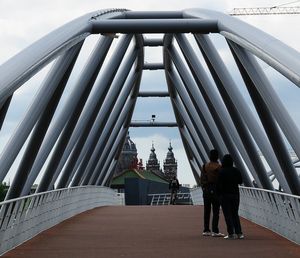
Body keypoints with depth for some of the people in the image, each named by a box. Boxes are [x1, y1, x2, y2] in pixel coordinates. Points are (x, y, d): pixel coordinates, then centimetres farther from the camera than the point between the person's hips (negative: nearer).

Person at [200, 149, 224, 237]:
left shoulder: (205, 166, 7)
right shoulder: (218, 167, -10)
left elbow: (201, 179, 9)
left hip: (206, 190, 6)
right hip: (215, 190, -6)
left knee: (207, 211, 10)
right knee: (216, 211, -3)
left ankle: (206, 230, 14)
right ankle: (215, 231, -6)